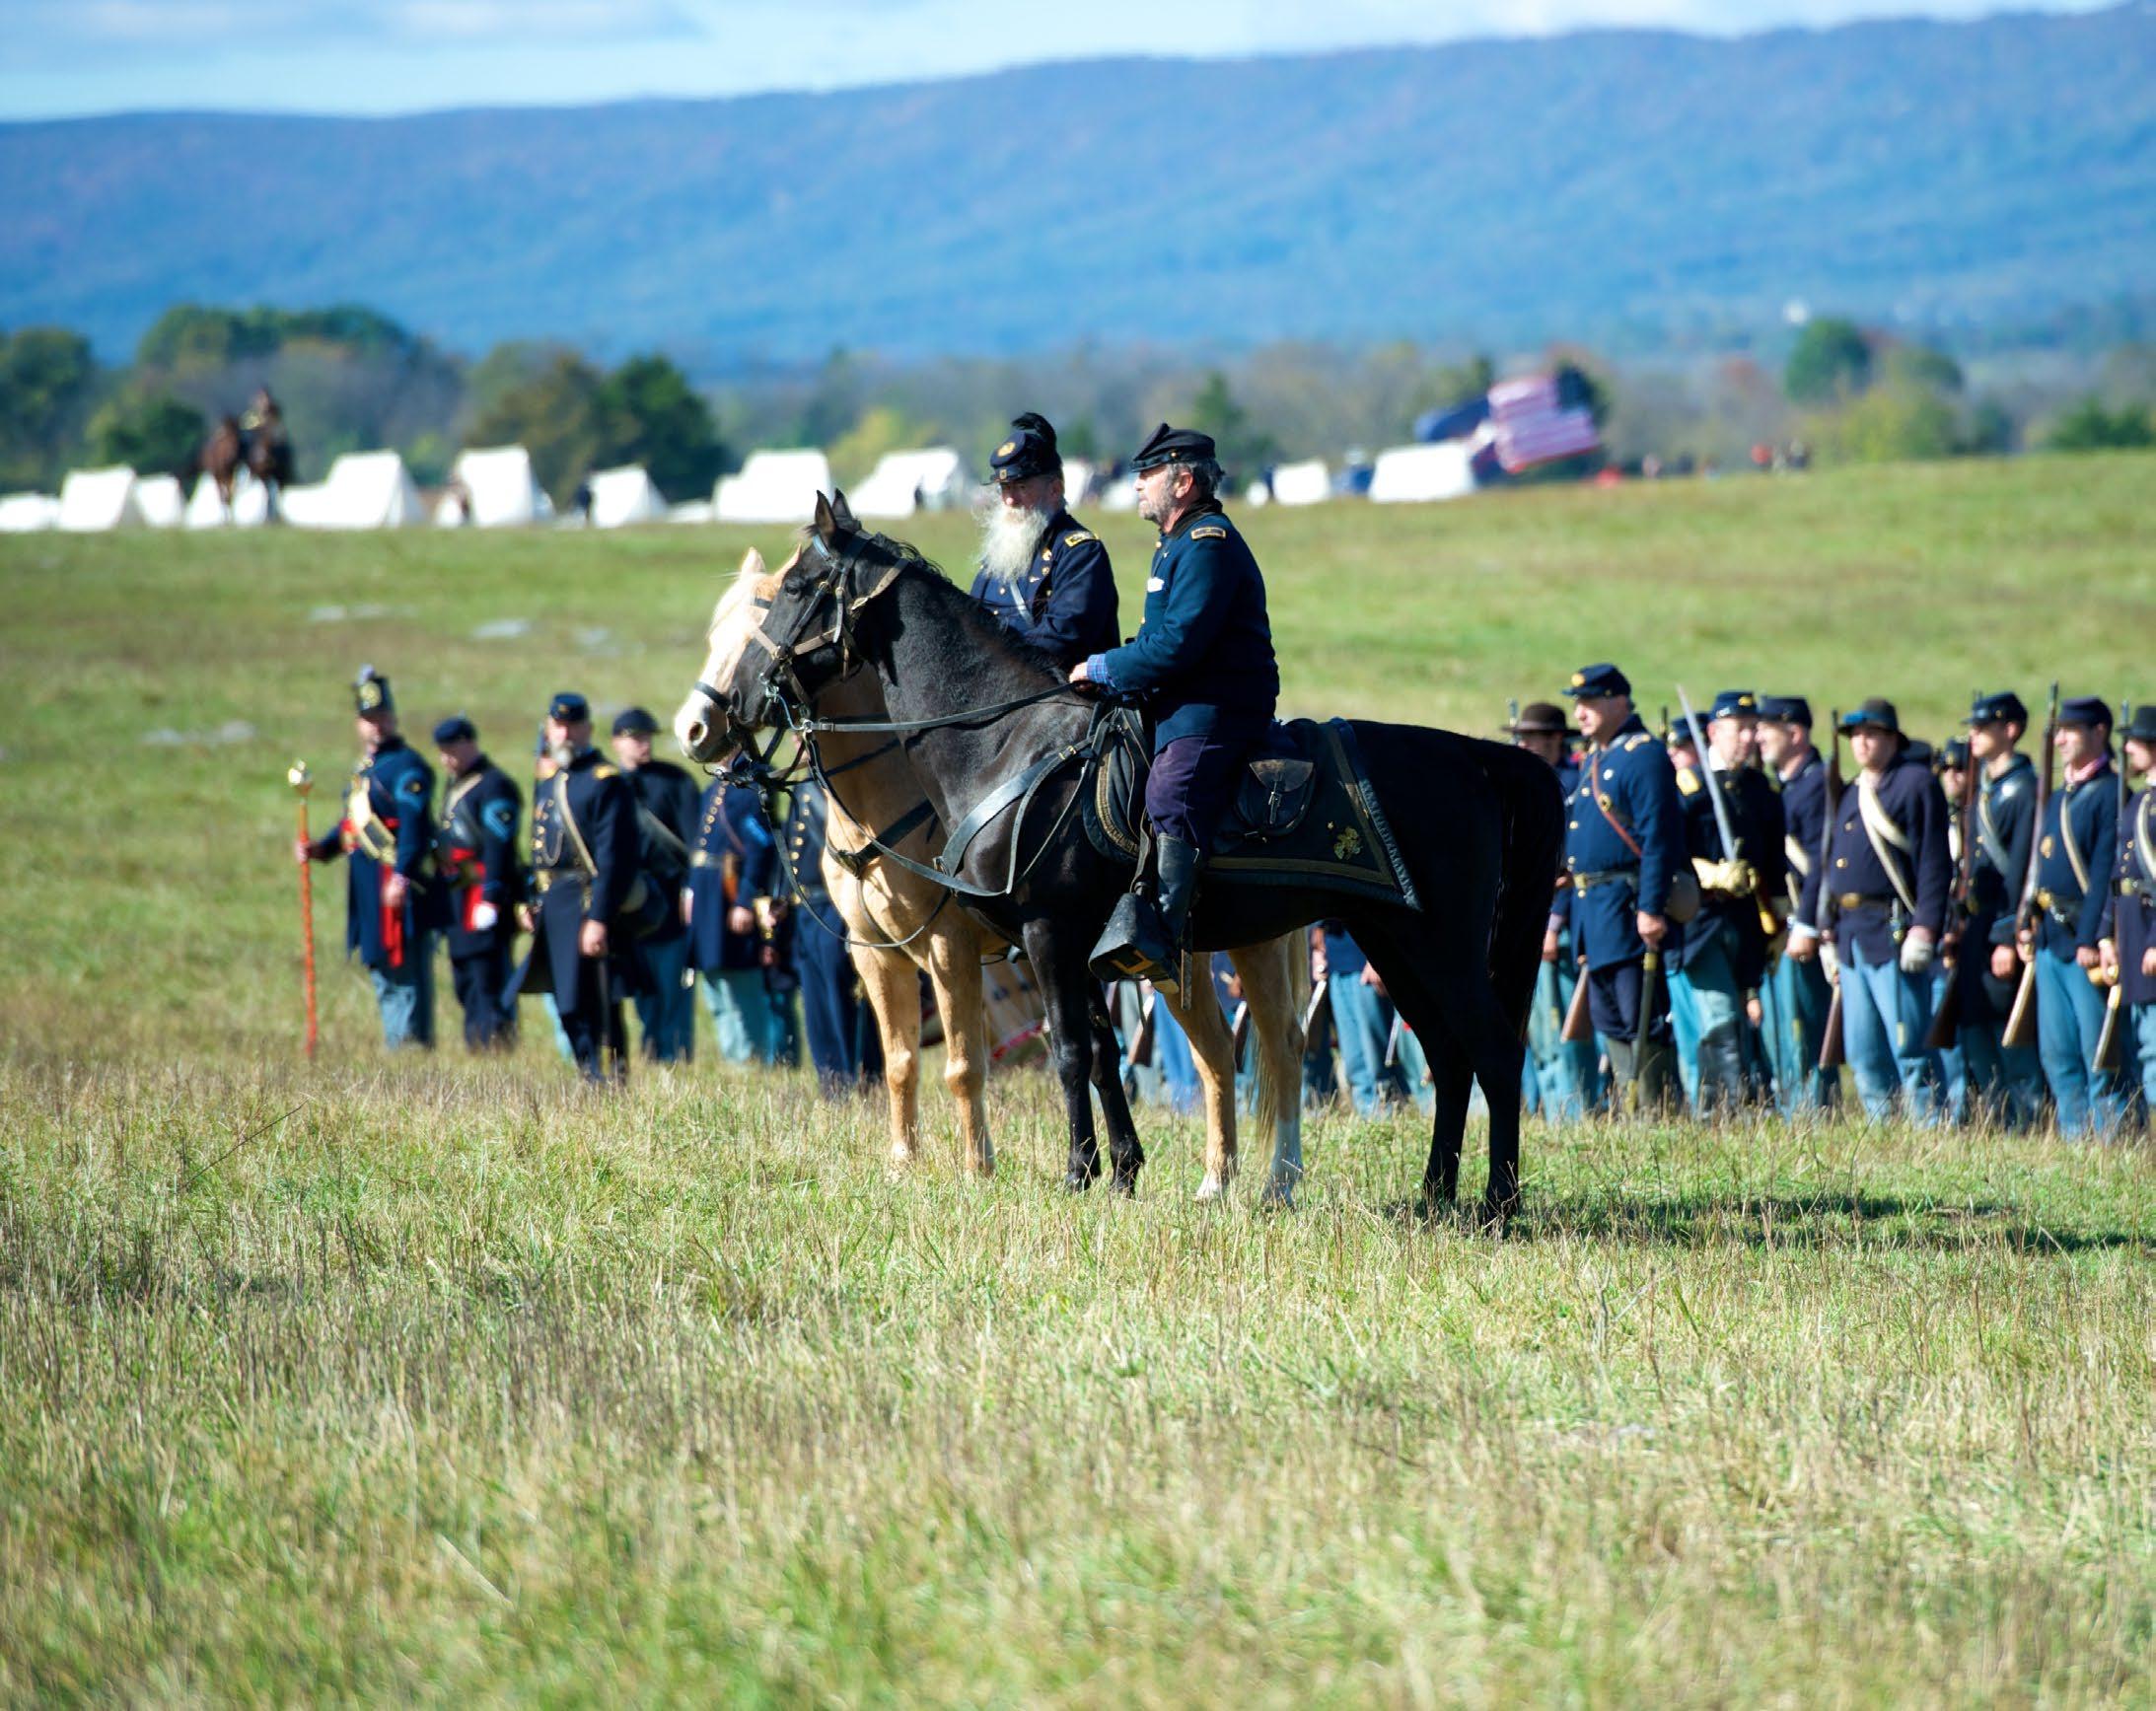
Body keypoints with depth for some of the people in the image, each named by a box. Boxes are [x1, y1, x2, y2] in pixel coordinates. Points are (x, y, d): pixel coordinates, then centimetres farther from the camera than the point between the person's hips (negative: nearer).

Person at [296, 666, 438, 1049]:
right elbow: (353, 822, 26)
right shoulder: (365, 768, 19)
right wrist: (321, 848, 10)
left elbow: (414, 825, -19)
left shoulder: (407, 767, -11)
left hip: (395, 887, -10)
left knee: (406, 971, -8)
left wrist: (401, 877, -27)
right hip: (366, 889, 10)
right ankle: (394, 1046, 21)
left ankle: (414, 1043, -6)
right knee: (383, 974, 14)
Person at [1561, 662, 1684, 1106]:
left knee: (1642, 1021, -8)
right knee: (1609, 1020, 13)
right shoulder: (1594, 760, 18)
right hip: (1593, 908, 10)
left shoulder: (1644, 757, -12)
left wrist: (1651, 908, -24)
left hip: (1628, 908, -10)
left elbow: (1660, 840, -18)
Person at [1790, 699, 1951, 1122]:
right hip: (1850, 938, 8)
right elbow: (1824, 865, 24)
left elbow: (1934, 863, -11)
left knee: (1908, 1047, -10)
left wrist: (1925, 927, -18)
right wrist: (1807, 925, 17)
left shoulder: (1916, 783, -4)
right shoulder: (1850, 795, 20)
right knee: (1864, 1054, 9)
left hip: (1894, 937, -8)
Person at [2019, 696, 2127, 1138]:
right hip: (2050, 941, 9)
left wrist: (2091, 939, -20)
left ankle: (2111, 1144, -2)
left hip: (2087, 939, -9)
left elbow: (2106, 872, -15)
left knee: (2098, 1053, -6)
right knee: (2056, 1053, 8)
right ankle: (2075, 1143, 13)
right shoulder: (2058, 798, 18)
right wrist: (2027, 926, 11)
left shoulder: (2110, 794, -9)